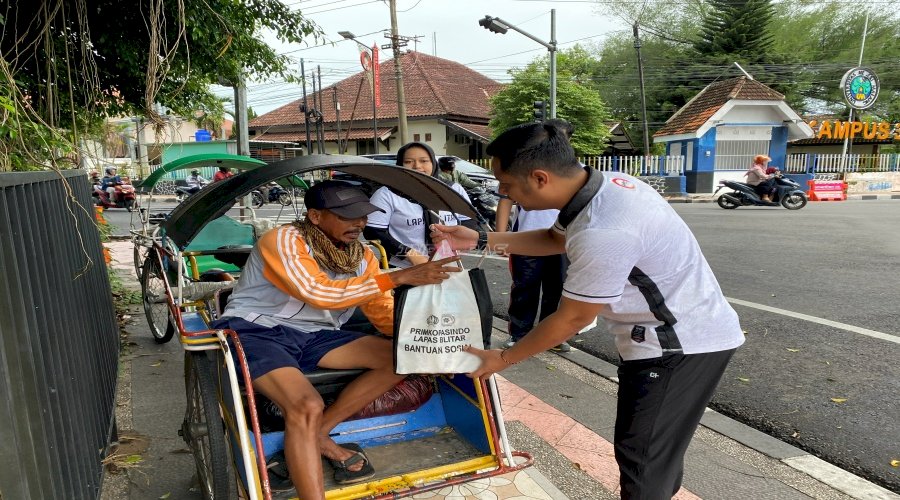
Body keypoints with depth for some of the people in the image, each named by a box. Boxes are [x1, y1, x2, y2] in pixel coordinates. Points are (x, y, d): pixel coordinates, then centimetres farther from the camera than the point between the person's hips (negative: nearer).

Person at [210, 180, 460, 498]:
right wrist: (399, 277, -35)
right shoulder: (283, 241, -17)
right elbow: (318, 293, -32)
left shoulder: (361, 256, 3)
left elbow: (385, 315, 5)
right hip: (255, 332, -7)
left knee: (402, 356, -8)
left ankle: (319, 433, -4)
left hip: (312, 337, 7)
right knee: (307, 406, -33)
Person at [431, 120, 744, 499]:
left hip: (682, 342, -9)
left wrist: (502, 359, -8)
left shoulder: (603, 233, -35)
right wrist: (479, 240, 8)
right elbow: (554, 238, 14)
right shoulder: (596, 183, -6)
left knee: (641, 456, 4)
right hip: (670, 332, 9)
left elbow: (572, 319, -21)